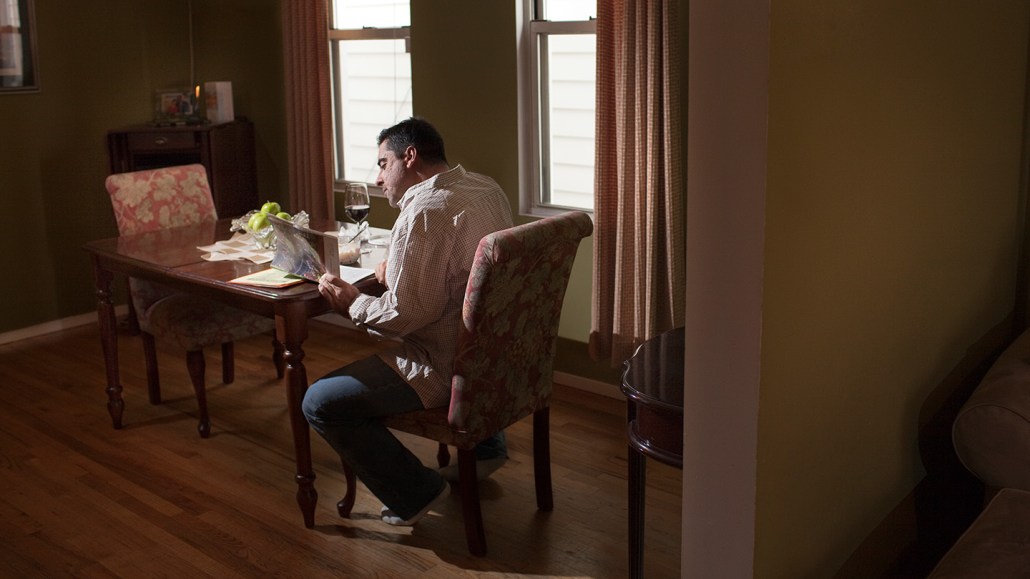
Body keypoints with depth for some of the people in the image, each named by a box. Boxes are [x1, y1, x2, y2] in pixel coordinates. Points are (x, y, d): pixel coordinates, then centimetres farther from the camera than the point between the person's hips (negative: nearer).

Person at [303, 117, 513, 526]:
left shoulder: (424, 212, -22)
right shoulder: (486, 189, 7)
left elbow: (406, 313, -24)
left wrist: (353, 305, -6)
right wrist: (399, 266, 8)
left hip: (453, 369, -10)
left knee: (320, 403, -8)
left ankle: (417, 493, 1)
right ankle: (486, 447, 37)